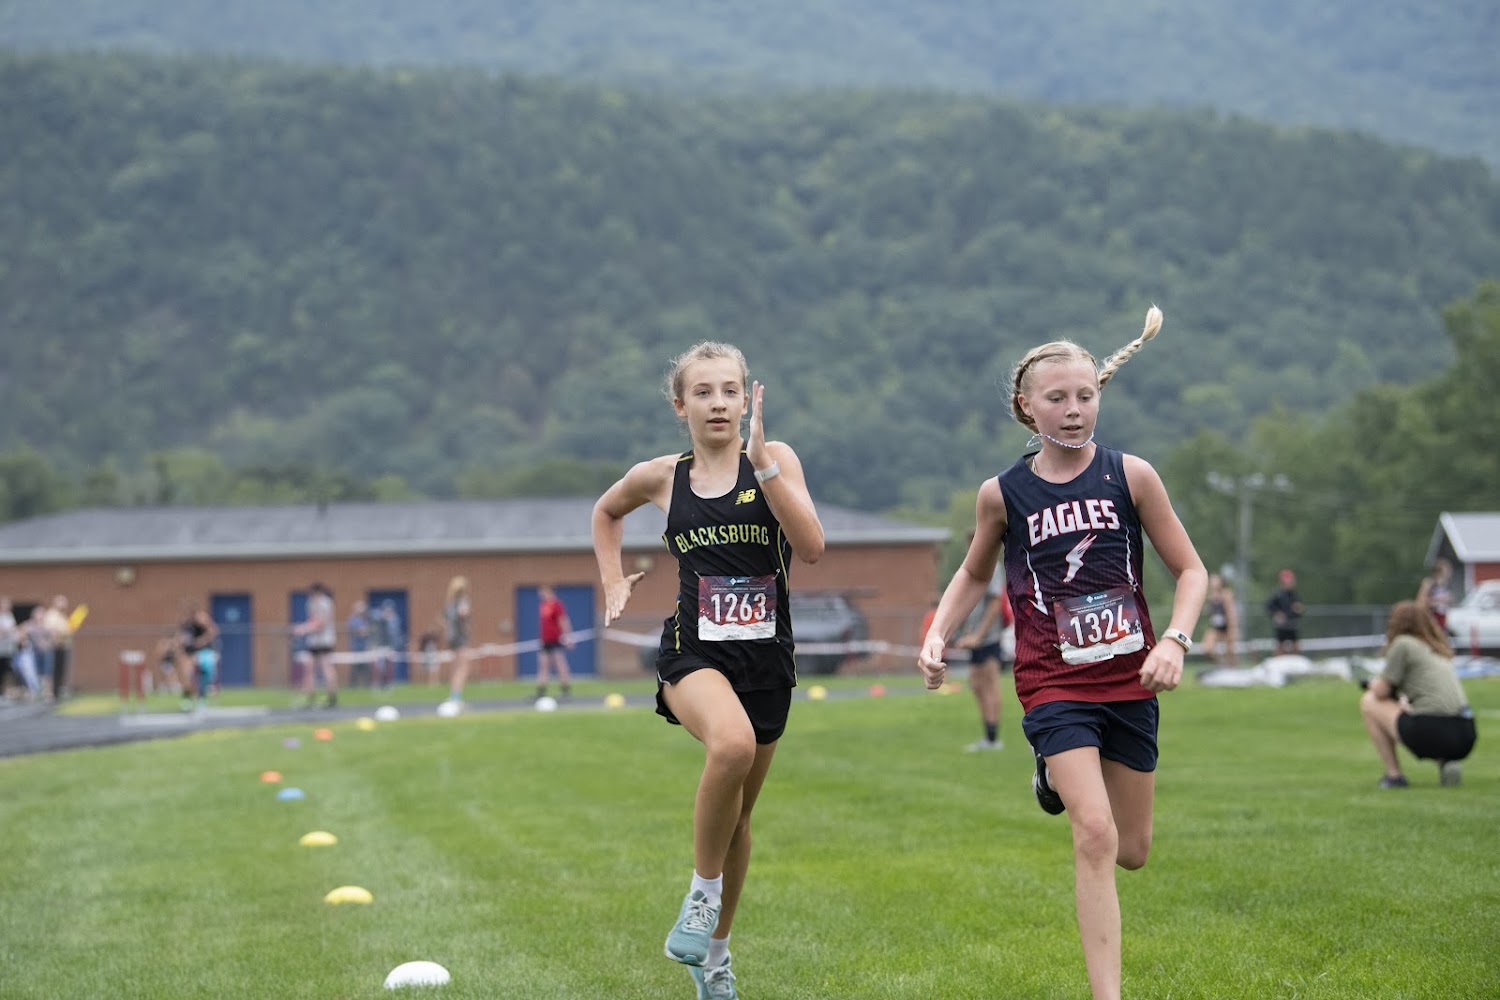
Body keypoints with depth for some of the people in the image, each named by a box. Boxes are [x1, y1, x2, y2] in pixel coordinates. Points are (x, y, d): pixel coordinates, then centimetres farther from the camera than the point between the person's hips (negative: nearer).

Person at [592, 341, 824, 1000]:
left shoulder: (774, 459, -2)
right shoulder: (661, 477, 3)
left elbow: (811, 547, -17)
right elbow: (606, 511, 26)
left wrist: (763, 461, -21)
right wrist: (613, 582, 14)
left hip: (765, 657, 1)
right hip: (694, 651, -1)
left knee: (739, 811, 13)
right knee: (731, 744, -34)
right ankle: (702, 894, -15)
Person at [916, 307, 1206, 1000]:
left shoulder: (1130, 475, -3)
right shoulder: (1003, 493, -2)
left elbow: (1190, 570, 3)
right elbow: (975, 573, 17)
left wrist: (1174, 641, -14)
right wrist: (937, 635, 1)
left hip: (1130, 680, 2)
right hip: (1055, 684, -2)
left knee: (1132, 853, 13)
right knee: (1095, 836, -20)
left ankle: (1059, 778, 46)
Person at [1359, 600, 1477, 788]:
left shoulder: (1403, 643, 2)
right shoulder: (1439, 649, 24)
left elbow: (1381, 692, 3)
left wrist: (1373, 683, 24)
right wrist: (1405, 699, 18)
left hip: (1433, 734, -7)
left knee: (1368, 702, 12)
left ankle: (1394, 774, 7)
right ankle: (1446, 762, 8)